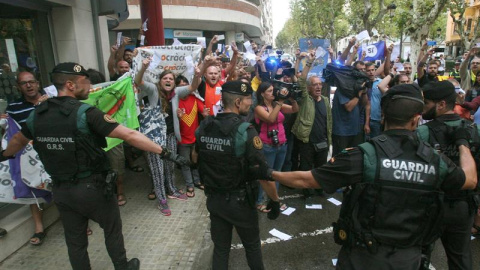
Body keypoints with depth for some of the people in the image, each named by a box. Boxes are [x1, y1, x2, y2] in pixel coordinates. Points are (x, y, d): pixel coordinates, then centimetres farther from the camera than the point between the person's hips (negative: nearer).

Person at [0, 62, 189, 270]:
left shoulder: (37, 115, 0)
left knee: (75, 241, 19)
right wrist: (165, 152, -23)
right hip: (92, 187, -5)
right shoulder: (85, 113, -20)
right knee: (112, 229, 18)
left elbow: (18, 140, 21)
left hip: (60, 190, 5)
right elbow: (129, 135, -25)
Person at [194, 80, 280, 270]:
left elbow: (196, 159, 11)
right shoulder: (245, 131, -23)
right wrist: (275, 201, -10)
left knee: (220, 247, 21)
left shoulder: (203, 127, -5)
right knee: (252, 245, 21)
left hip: (214, 199, 5)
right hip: (240, 200, -4)